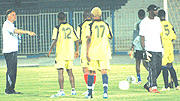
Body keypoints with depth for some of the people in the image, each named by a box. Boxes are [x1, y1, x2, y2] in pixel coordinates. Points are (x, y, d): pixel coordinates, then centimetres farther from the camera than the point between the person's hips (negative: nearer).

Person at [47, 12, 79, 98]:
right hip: (70, 54, 5)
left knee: (60, 72, -3)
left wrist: (50, 50, -6)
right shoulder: (71, 27, 9)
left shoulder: (57, 28, -6)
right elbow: (76, 40, 10)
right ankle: (73, 90, 8)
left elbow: (55, 40, -14)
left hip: (60, 53, -5)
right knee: (70, 72, 12)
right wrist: (77, 50, 20)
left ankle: (61, 91, -9)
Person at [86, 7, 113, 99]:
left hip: (93, 52, -2)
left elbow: (89, 39, -10)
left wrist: (87, 53, -9)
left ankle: (89, 93, 15)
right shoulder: (106, 25, 5)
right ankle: (105, 91, -19)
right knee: (104, 72, -1)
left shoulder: (90, 26, -5)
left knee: (91, 72, 9)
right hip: (104, 52, 2)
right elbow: (110, 37, 18)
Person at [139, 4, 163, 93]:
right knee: (152, 69, -12)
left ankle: (148, 85, 21)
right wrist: (145, 51, -14)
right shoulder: (144, 23, -8)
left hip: (158, 49, 7)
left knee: (158, 69, 7)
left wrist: (161, 47, 17)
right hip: (150, 49, -7)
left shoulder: (157, 20, 12)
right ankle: (153, 87, -9)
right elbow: (142, 38, -7)